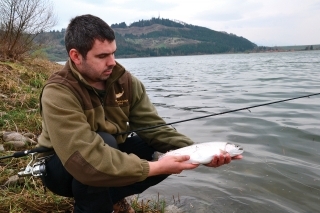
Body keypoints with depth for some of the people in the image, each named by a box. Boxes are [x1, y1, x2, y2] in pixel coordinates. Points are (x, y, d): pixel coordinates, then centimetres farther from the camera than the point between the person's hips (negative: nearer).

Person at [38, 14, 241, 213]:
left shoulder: (125, 80, -12)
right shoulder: (58, 93, -29)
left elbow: (154, 127, -12)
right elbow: (86, 160, -40)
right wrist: (153, 167, -40)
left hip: (111, 154, 6)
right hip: (62, 167, -5)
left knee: (166, 152, -12)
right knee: (102, 142, -36)